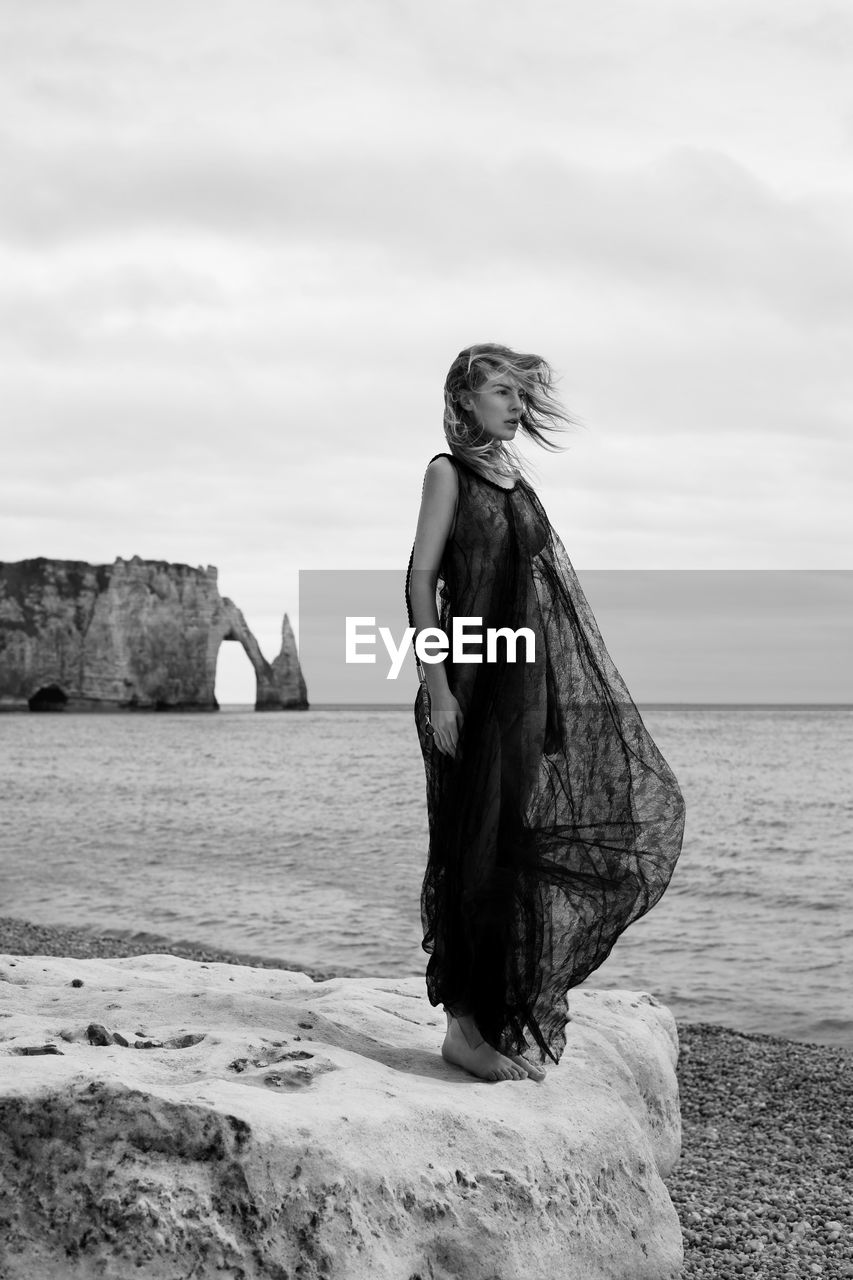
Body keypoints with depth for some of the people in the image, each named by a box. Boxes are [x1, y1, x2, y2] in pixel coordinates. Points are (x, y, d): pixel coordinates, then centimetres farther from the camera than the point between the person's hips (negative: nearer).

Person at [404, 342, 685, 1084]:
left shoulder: (516, 479, 18)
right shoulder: (449, 472, -3)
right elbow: (421, 580, -10)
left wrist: (558, 686, 16)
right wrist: (436, 687, -17)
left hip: (533, 683, 8)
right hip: (475, 681, -7)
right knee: (483, 846, -5)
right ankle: (466, 1025, 4)